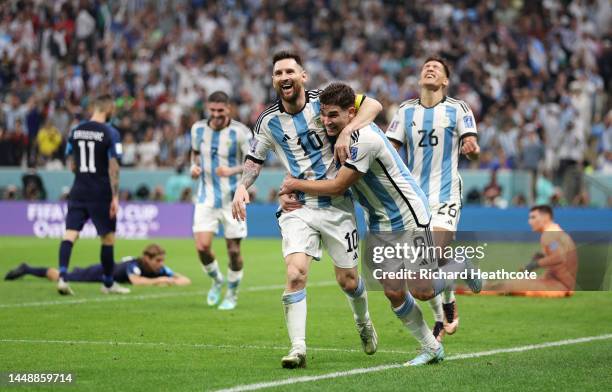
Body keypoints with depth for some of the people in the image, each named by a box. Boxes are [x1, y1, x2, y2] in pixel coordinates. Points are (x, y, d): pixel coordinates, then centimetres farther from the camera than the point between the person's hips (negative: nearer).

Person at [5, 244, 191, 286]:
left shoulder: (160, 269, -22)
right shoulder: (134, 265, -39)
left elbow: (185, 280, -22)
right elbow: (136, 281, -59)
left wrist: (175, 281, -43)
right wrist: (158, 281, -54)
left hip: (112, 269, 6)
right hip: (99, 273, -6)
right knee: (60, 278, 13)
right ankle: (27, 269, 32)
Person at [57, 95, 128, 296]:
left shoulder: (75, 130, 6)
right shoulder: (110, 133, -10)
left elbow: (72, 164, 12)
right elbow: (113, 167, -13)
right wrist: (115, 197, -12)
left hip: (78, 189, 4)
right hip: (101, 192, -4)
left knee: (70, 233, -1)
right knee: (108, 237, 10)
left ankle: (62, 276, -19)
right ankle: (108, 283, 19)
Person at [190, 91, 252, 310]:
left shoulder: (240, 132, -11)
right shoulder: (198, 129, 2)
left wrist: (232, 171, -30)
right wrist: (194, 166, 0)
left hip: (232, 199, -3)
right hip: (206, 198, 3)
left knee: (233, 250, 1)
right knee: (202, 247, -10)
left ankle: (232, 295, 23)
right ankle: (216, 281, 20)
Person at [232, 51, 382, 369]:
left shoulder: (323, 101, -7)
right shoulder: (268, 122, 2)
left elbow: (373, 105, -14)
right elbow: (255, 159, 15)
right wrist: (242, 186, -4)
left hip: (336, 204, -1)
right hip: (297, 208, 1)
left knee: (348, 281, 7)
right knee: (295, 274, -20)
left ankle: (363, 322, 40)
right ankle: (297, 348, -18)